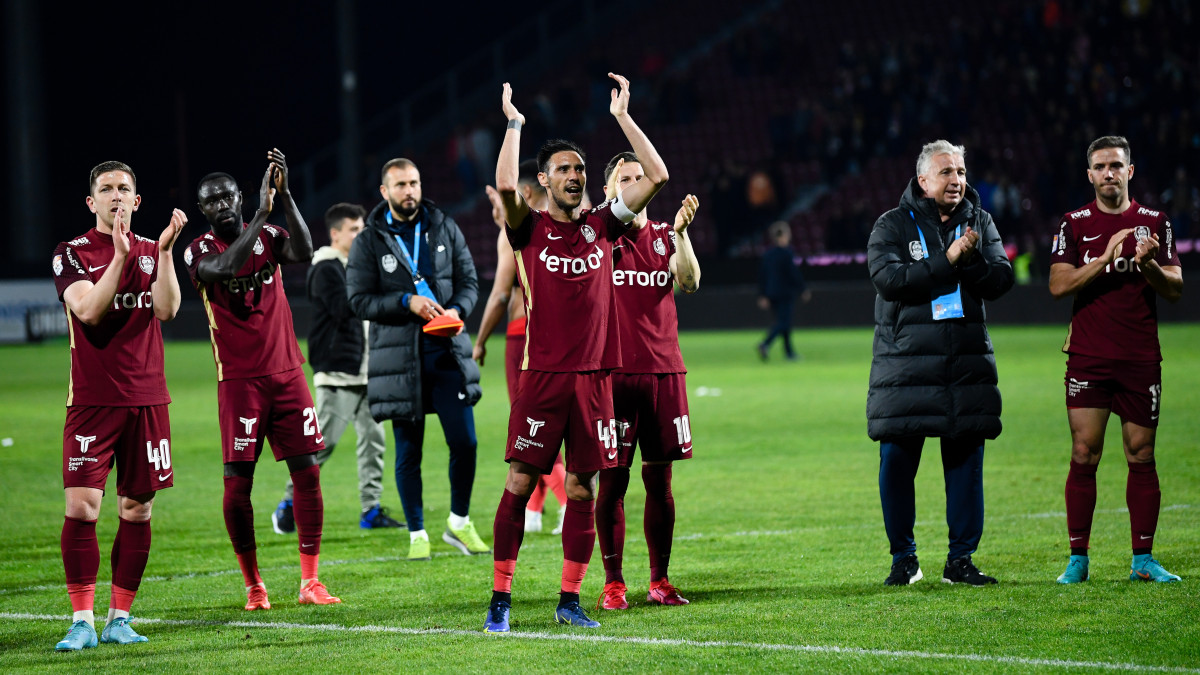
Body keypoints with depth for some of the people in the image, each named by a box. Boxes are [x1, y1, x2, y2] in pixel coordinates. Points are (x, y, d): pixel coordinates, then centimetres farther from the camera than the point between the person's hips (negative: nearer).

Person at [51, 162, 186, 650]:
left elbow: (166, 309, -6)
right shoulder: (73, 253, 0)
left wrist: (165, 249, -15)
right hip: (92, 401, -3)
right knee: (81, 506, -12)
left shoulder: (152, 252, 10)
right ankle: (82, 622, -7)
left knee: (137, 510, 4)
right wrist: (120, 254, -23)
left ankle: (119, 619, 12)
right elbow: (89, 310, -16)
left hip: (146, 399, 4)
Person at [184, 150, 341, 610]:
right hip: (239, 380, -3)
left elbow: (304, 254, -15)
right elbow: (224, 268, -27)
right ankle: (253, 585, 8)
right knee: (238, 482, -5)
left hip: (286, 373, 3)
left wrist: (284, 196, -22)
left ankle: (310, 581, 4)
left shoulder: (267, 237, 6)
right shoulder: (200, 250, -4)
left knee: (307, 470, -1)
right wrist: (261, 214, -29)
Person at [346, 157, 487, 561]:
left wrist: (457, 310, -11)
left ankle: (459, 524, 14)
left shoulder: (445, 229, 9)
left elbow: (468, 281, 10)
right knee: (408, 450, 3)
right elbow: (360, 300, -4)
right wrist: (407, 302, -16)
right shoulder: (369, 242, 2)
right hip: (397, 355, -2)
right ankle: (417, 534, 13)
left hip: (445, 348, 2)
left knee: (464, 440, -4)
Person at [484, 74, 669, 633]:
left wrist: (623, 117, 3)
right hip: (543, 376, -3)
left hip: (594, 374, 3)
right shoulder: (531, 229, 2)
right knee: (519, 483, -4)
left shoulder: (601, 225, 10)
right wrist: (514, 125, -10)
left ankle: (570, 600, 12)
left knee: (583, 491, 5)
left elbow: (657, 176, 5)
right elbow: (505, 185, -18)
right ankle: (500, 598, 1)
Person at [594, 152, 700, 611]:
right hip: (614, 371, -3)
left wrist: (681, 232, -17)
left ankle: (660, 581, 13)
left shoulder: (664, 236, 12)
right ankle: (612, 584, 3)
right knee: (612, 479, -3)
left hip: (663, 370, 4)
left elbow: (689, 282, -4)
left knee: (659, 478, 6)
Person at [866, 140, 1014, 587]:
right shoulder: (893, 226, 1)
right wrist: (947, 260, -18)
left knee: (966, 461, 2)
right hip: (904, 362, -2)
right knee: (897, 461, -2)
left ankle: (960, 559, 9)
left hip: (967, 362, 3)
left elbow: (1001, 280, 2)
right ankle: (903, 558, 11)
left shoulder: (979, 222, 11)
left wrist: (972, 259, -17)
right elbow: (889, 278, -15)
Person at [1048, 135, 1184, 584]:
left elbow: (1175, 290, 5)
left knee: (1141, 457, 2)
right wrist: (1105, 258, -16)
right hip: (1088, 358, -1)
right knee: (1084, 456, -5)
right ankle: (1078, 560, -1)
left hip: (1141, 359, 1)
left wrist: (1149, 265, -15)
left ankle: (1143, 560, 7)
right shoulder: (1075, 225, 5)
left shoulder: (1155, 224, 8)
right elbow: (1058, 285, -5)